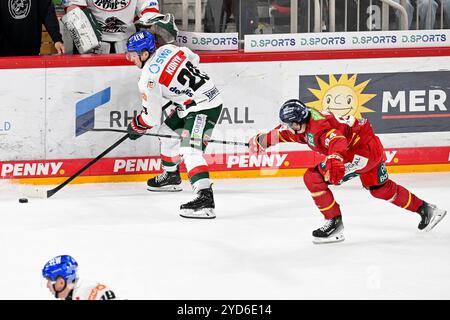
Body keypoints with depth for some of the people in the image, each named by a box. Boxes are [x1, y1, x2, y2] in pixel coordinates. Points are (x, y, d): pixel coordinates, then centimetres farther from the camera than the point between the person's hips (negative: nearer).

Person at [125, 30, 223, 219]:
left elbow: (151, 118, -10)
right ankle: (170, 176, 47)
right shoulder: (168, 49, 3)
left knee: (190, 150, -24)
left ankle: (205, 198, -41)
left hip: (203, 108, -10)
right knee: (168, 132, 26)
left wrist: (135, 128, 10)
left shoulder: (149, 79, -17)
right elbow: (194, 59, 22)